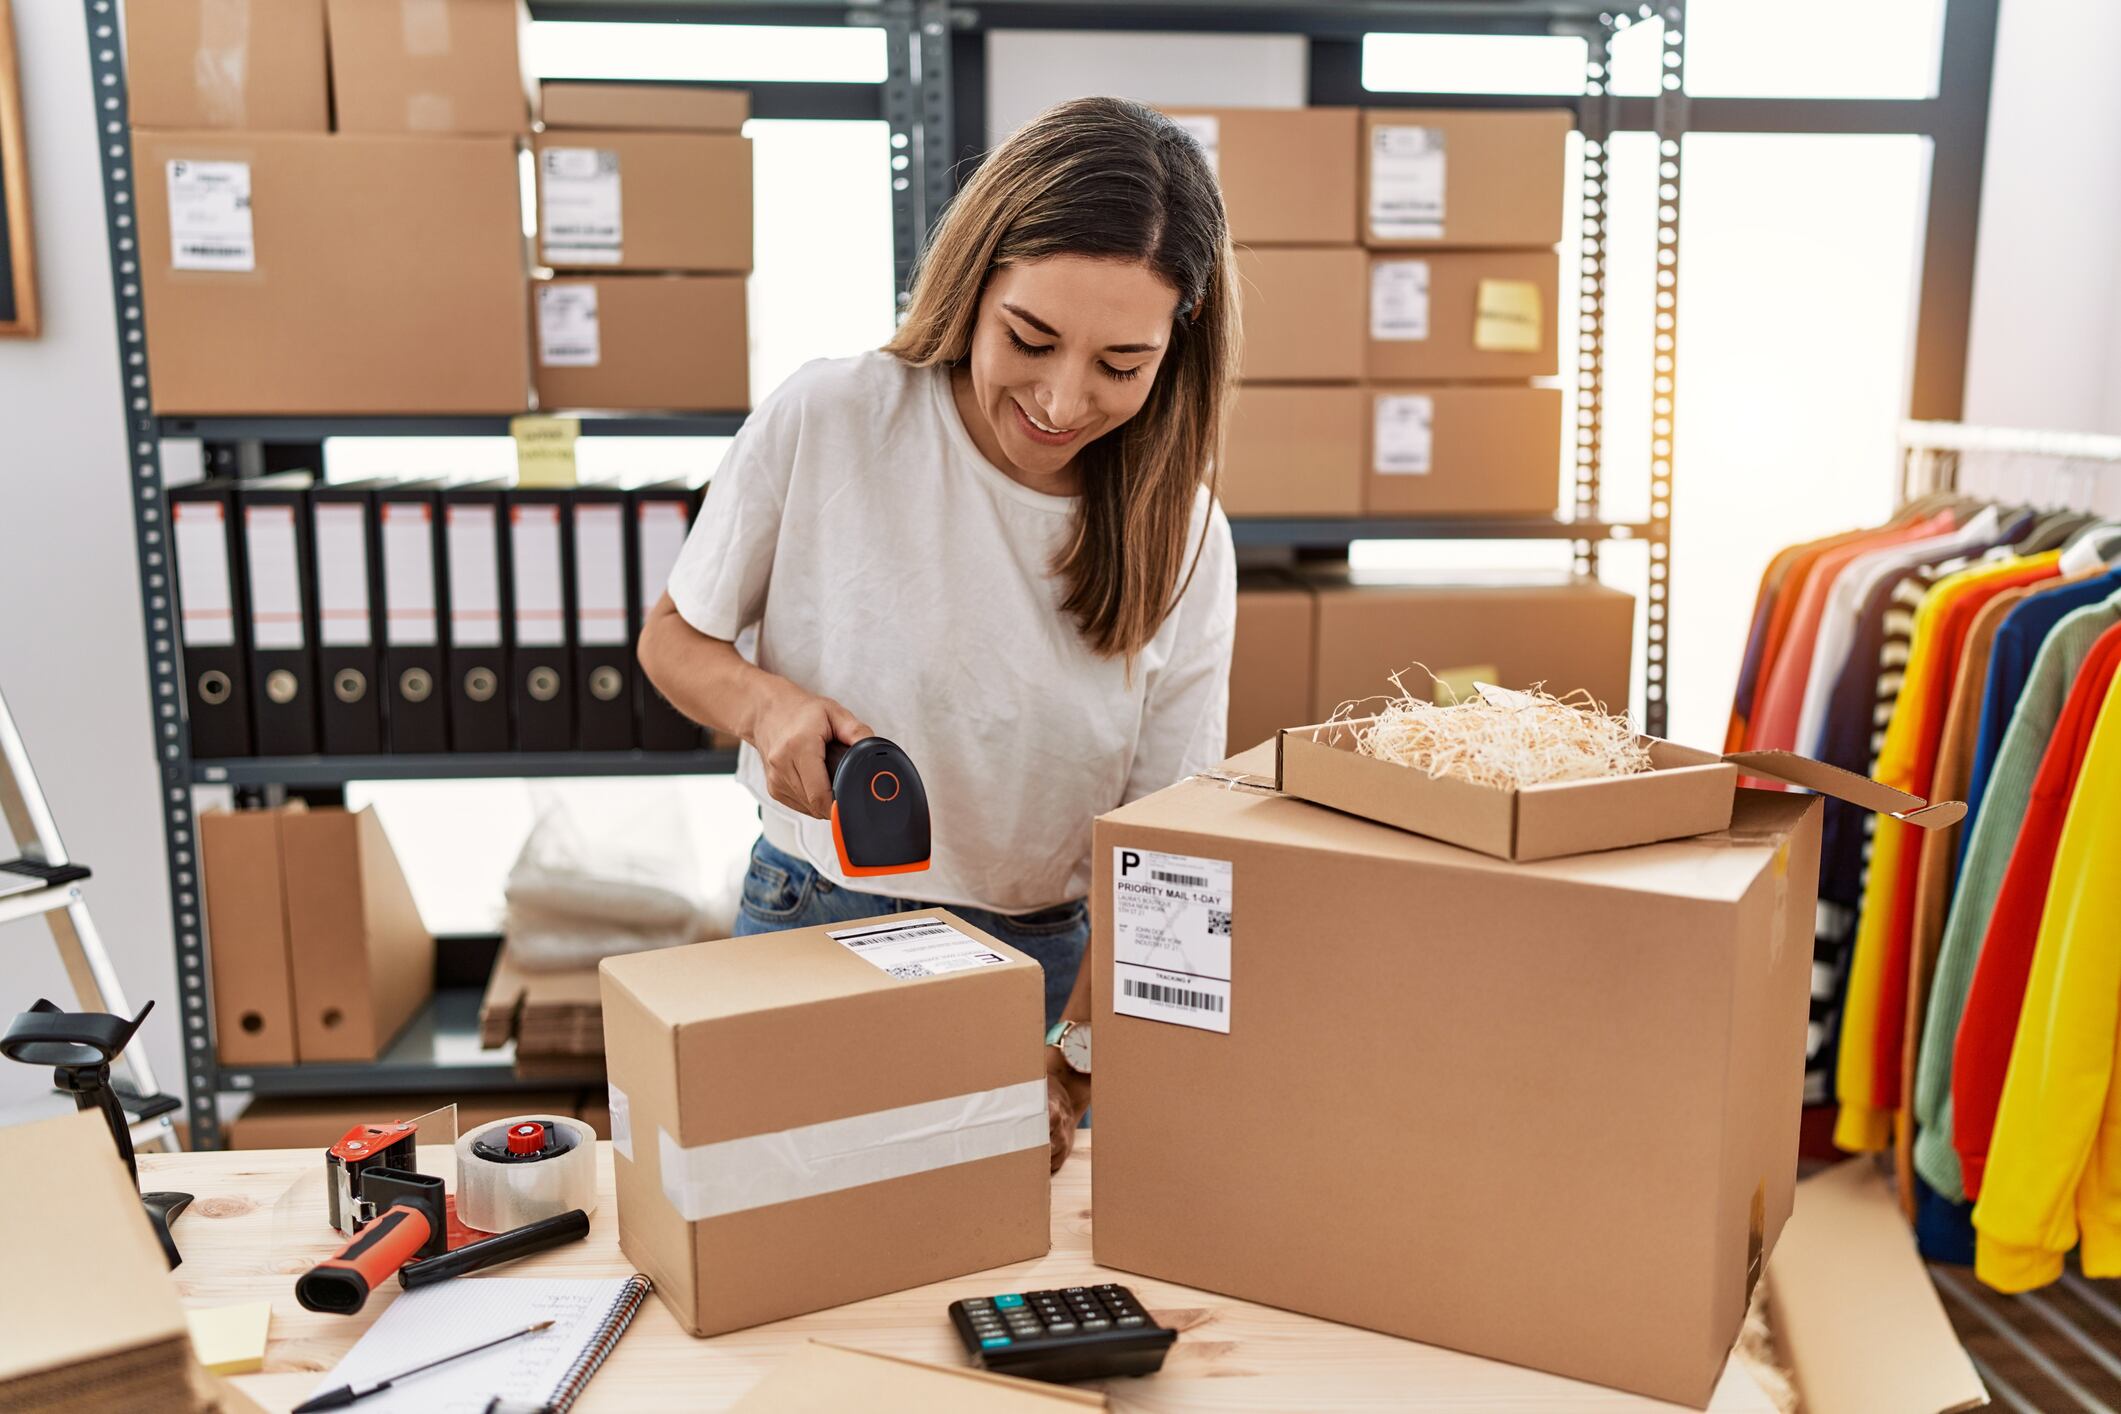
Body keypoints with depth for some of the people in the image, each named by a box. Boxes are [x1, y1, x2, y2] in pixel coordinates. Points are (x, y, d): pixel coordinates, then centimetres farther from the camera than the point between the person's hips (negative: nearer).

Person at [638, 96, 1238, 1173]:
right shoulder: (824, 423, -15)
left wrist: (1069, 1070, -20)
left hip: (1044, 961, 1)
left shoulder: (1180, 539, -9)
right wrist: (766, 702, -22)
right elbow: (673, 637, 0)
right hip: (813, 923, 0)